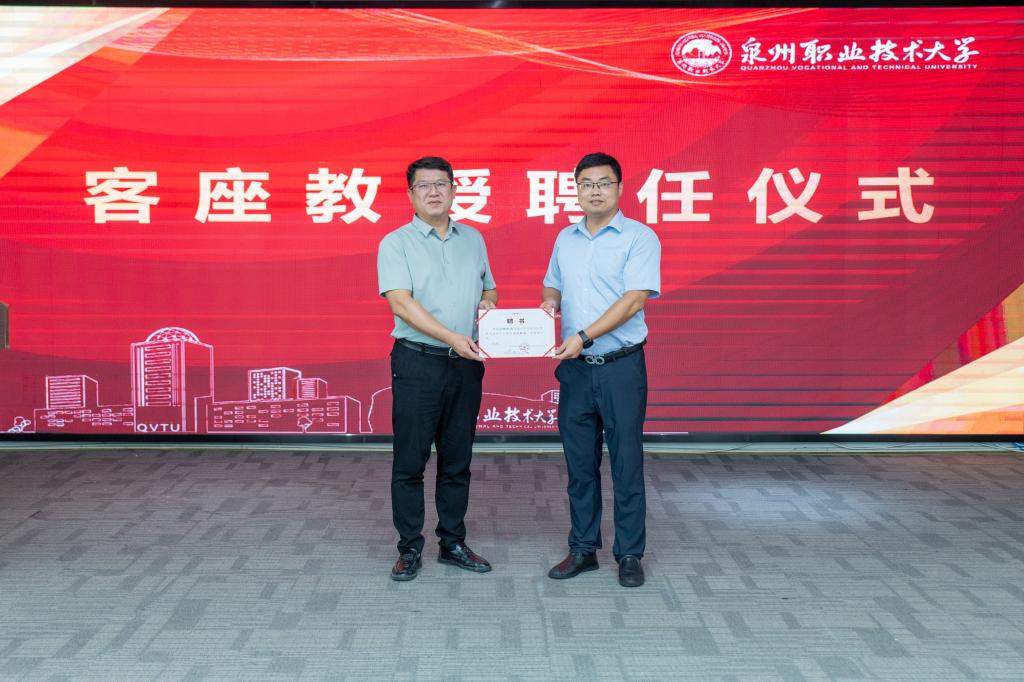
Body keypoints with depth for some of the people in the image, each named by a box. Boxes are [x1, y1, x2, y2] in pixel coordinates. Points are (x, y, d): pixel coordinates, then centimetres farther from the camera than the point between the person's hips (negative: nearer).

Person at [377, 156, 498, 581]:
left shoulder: (473, 239, 13)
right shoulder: (396, 243, -3)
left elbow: (489, 289, 23)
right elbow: (401, 303, -15)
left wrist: (488, 302, -2)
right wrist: (452, 337, -25)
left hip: (466, 364, 4)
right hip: (418, 362, -4)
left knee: (457, 461, 11)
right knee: (410, 461, 1)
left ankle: (453, 543, 22)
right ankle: (409, 549, 12)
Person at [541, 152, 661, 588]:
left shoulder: (640, 238, -6)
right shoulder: (565, 239, 12)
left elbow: (635, 298, -16)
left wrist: (585, 336, -23)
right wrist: (549, 302, 0)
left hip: (621, 367, -5)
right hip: (575, 369, 5)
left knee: (626, 463, 1)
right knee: (580, 465, 11)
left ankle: (630, 555, 13)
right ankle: (583, 549, 22)